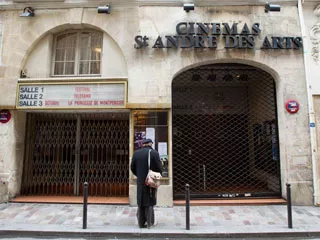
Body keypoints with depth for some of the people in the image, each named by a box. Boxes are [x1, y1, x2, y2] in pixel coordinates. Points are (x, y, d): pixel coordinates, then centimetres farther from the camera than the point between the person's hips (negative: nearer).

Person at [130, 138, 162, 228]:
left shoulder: (136, 153, -2)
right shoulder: (154, 153, -12)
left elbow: (132, 167, 3)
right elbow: (159, 168, -10)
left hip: (140, 182, 3)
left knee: (141, 202, 14)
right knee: (150, 202, 11)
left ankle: (141, 223, 23)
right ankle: (149, 222, 17)